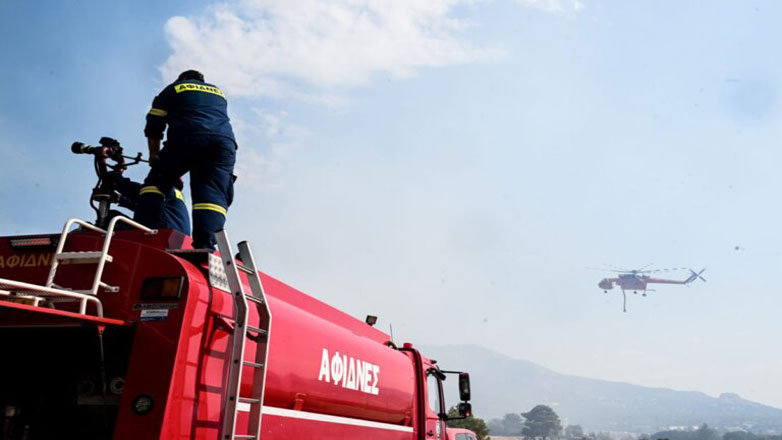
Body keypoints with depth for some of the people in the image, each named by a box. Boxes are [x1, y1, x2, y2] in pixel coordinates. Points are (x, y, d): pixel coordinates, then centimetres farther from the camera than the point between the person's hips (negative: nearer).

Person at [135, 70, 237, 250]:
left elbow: (154, 125, 21)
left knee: (156, 181, 7)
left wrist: (154, 154, 32)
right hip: (224, 142, 3)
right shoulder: (218, 92, 36)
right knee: (213, 194, -6)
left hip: (187, 139, -3)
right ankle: (205, 246, -25)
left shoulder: (174, 88, 26)